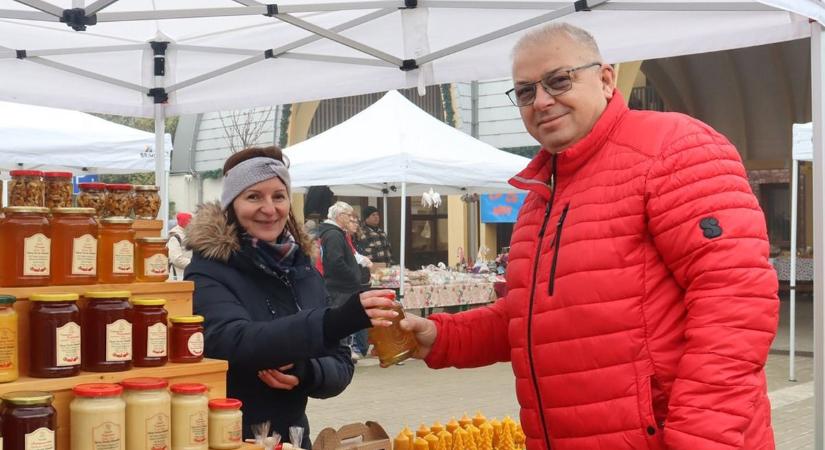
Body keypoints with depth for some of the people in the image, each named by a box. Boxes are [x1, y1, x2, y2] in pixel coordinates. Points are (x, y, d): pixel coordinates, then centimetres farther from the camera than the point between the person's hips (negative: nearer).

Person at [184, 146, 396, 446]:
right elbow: (234, 342, -32)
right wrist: (334, 322, -44)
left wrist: (306, 373, -19)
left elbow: (340, 365, 3)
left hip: (292, 434, 5)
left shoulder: (303, 272, 2)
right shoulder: (208, 272, -14)